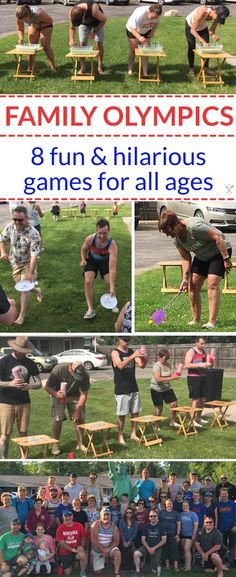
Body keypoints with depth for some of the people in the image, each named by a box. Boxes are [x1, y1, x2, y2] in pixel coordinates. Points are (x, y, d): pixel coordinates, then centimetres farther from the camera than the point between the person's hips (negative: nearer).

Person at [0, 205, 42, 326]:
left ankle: (22, 316, 2)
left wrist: (31, 273, -37)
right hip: (15, 263, 5)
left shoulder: (33, 234, -31)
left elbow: (34, 255, -32)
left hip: (28, 263, -5)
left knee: (24, 288, -9)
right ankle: (36, 290, 49)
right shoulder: (10, 227, -16)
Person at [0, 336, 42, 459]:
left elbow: (39, 383, 7)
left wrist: (28, 386, -14)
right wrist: (10, 383, -24)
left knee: (23, 433, 7)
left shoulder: (30, 363, 6)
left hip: (24, 403, 4)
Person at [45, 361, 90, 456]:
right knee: (57, 419, -13)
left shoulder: (84, 375, -25)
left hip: (75, 396, 2)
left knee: (80, 418, -5)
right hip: (59, 395, -2)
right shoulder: (58, 370, -32)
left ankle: (80, 444, 12)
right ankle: (55, 445, 2)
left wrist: (78, 411, -20)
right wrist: (55, 394, -42)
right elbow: (47, 387, -22)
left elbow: (84, 394, -16)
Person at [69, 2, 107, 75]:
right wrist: (71, 39, -29)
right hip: (85, 24, 3)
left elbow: (104, 19, -25)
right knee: (82, 43, -5)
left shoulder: (93, 9, -45)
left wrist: (94, 31, -23)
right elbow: (72, 27, -14)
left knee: (99, 43, -7)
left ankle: (100, 67, 2)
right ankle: (82, 68, 5)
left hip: (97, 23, -3)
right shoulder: (72, 12, -33)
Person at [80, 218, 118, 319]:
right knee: (88, 281, -18)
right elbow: (83, 249, -3)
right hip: (91, 260, 1)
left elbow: (112, 268, -41)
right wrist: (83, 259, -23)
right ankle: (91, 309, -13)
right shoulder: (90, 239, -30)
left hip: (105, 261, -1)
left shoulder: (112, 245, -38)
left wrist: (112, 287, -45)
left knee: (109, 282, -12)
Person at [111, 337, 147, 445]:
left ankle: (133, 434, 19)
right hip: (121, 389, -5)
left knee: (135, 412, 8)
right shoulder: (115, 352, -7)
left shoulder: (131, 351, 9)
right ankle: (120, 436, 9)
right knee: (121, 414, 0)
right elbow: (120, 365, -24)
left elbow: (141, 365, 4)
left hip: (133, 387, 6)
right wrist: (133, 356, -35)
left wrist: (144, 358, -19)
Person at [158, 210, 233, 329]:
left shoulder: (194, 226, -33)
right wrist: (185, 279, -9)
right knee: (192, 285, 0)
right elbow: (186, 259, 1)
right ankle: (196, 320, 10)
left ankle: (212, 322, -24)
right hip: (202, 256, 8)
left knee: (212, 283, -22)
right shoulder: (177, 239, -7)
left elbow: (218, 237, -30)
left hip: (219, 251, -8)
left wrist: (226, 258, -28)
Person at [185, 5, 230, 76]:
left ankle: (206, 68, 5)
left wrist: (213, 36, -35)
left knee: (206, 47, -3)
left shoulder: (217, 16, -26)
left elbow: (211, 30, -11)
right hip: (190, 25, -5)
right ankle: (191, 69, 8)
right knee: (192, 47, -5)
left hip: (203, 27, 5)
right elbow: (193, 30, -38)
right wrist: (203, 41, -45)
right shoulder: (202, 12, -43)